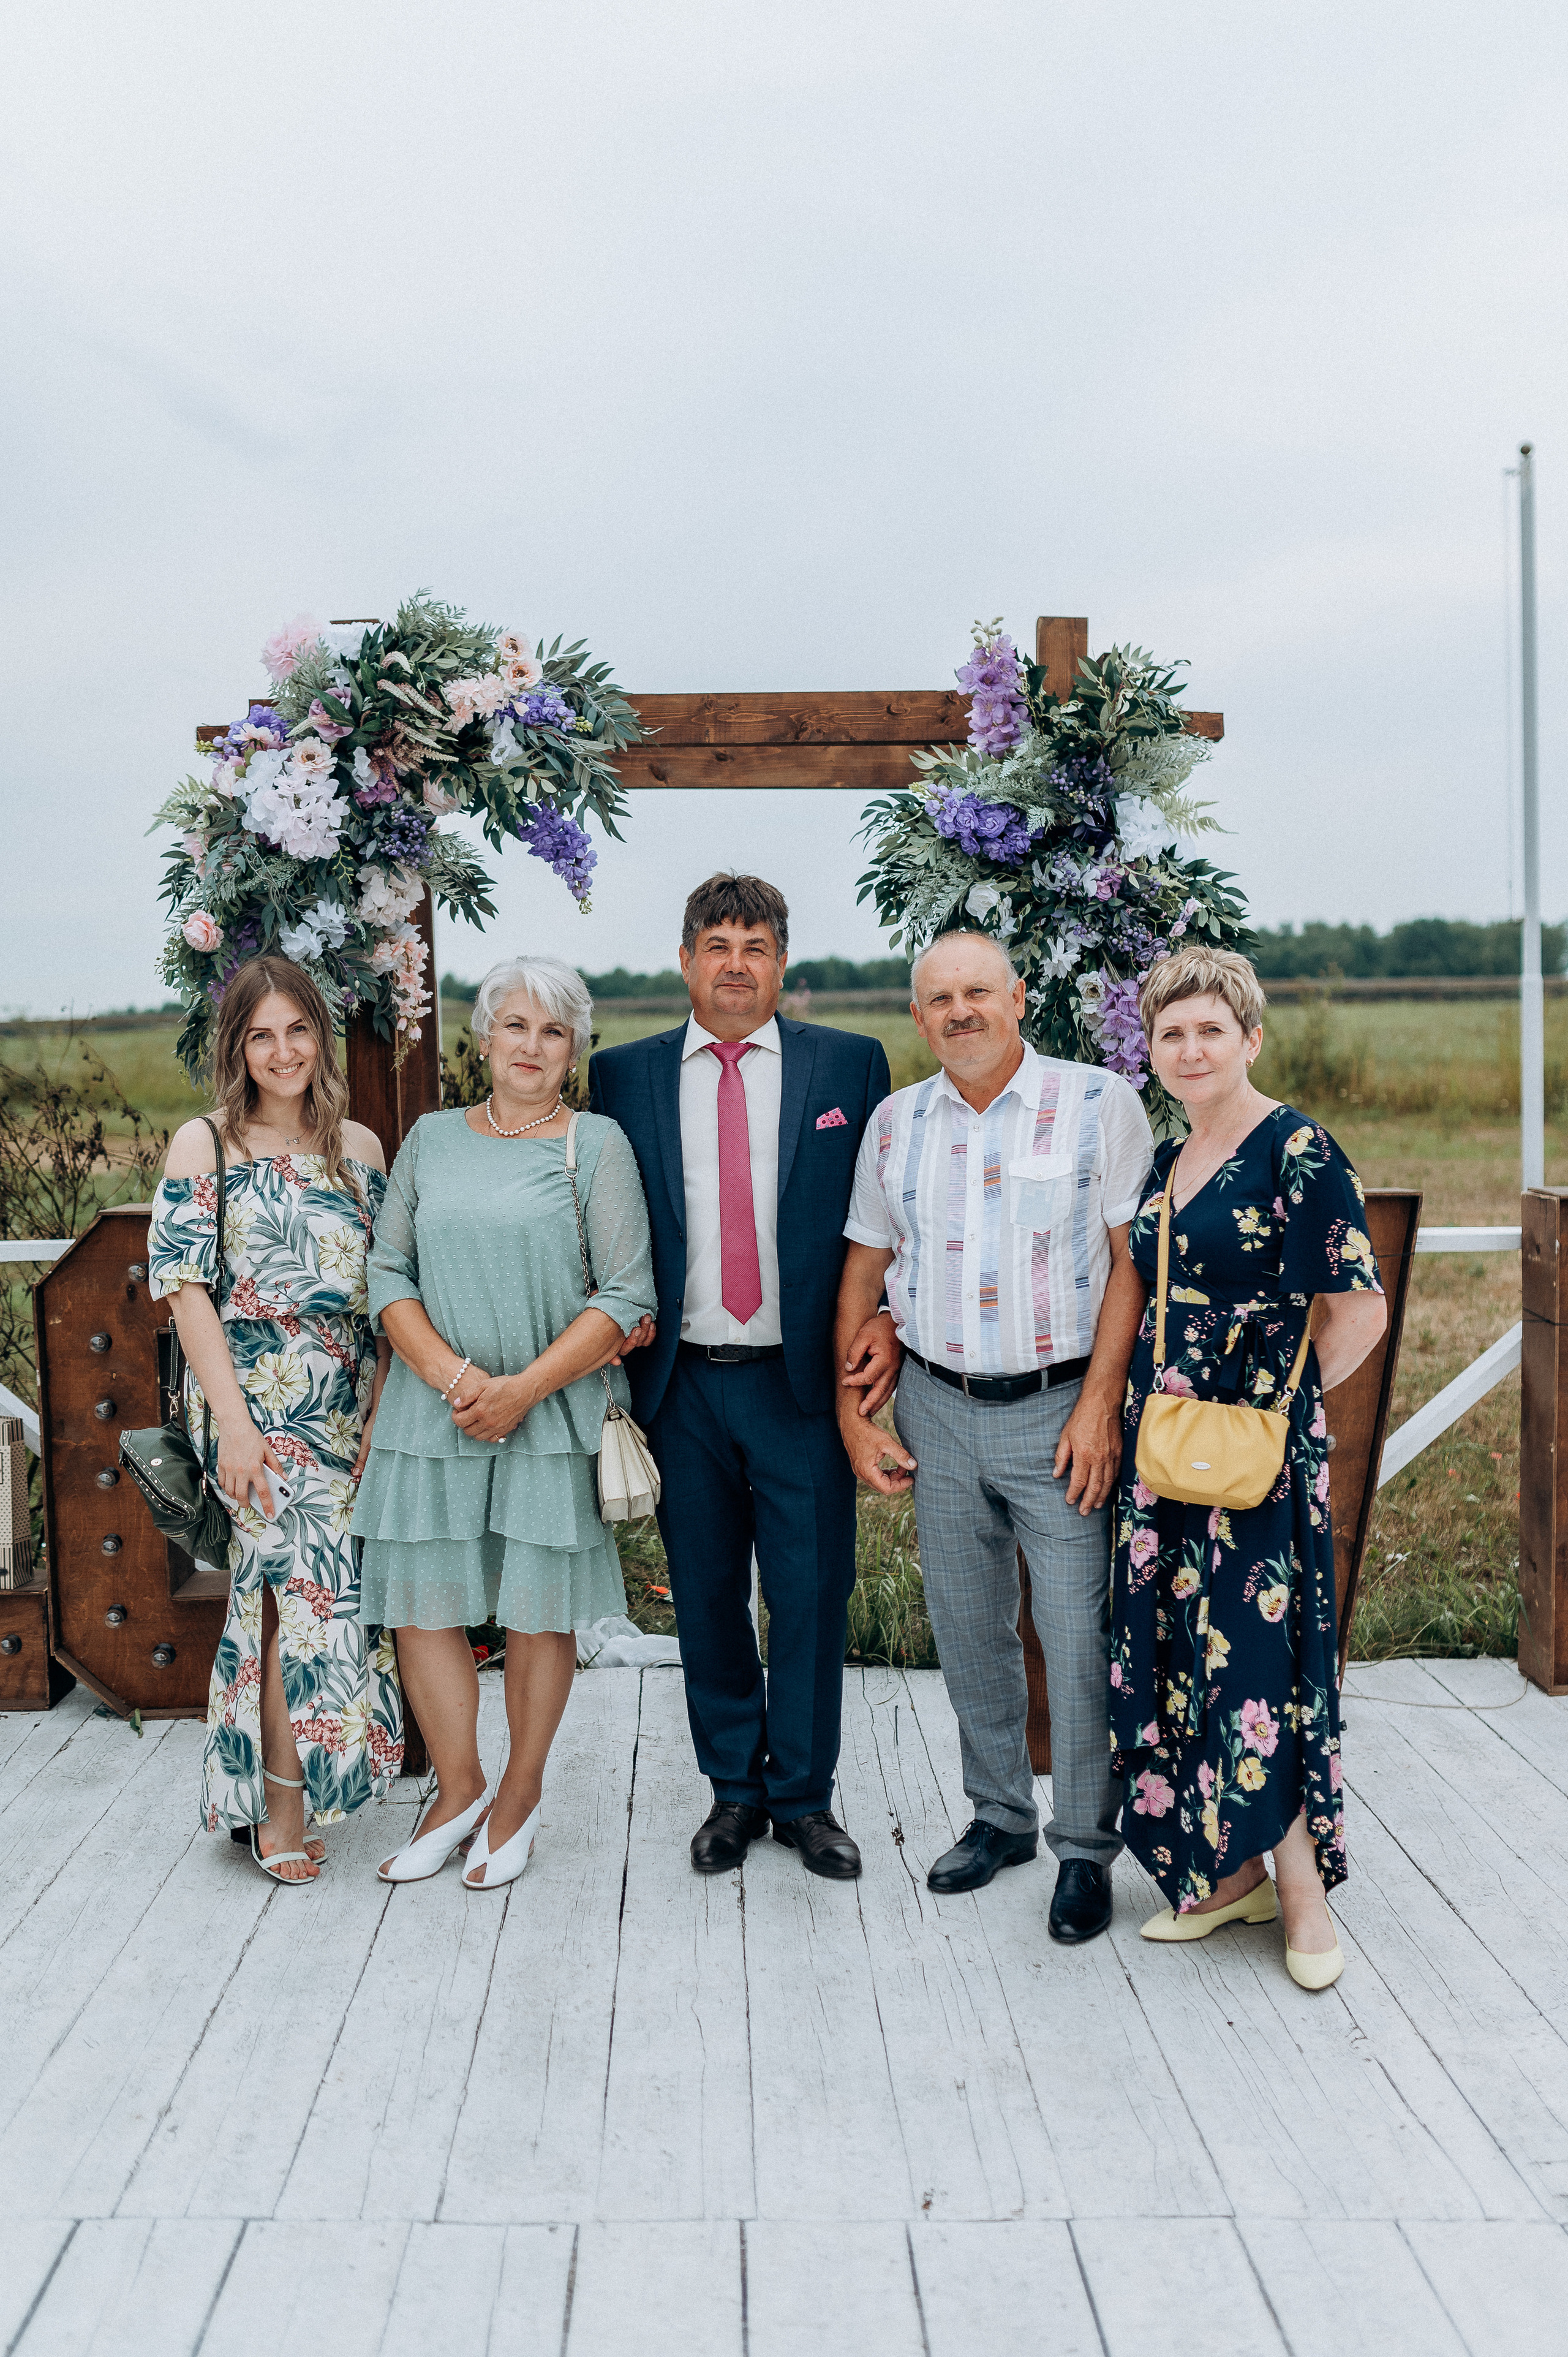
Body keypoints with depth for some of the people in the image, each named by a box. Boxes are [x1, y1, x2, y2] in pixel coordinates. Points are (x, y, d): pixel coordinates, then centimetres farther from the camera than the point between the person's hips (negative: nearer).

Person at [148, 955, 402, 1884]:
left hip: (346, 1408, 4)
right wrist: (236, 1423, -14)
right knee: (314, 1582, -10)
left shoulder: (359, 1147, 9)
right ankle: (285, 1798, 6)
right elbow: (187, 1287, -7)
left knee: (274, 1584, 8)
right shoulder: (204, 1145, -1)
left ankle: (257, 1788, 24)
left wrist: (380, 1411, 0)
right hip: (256, 1405, -3)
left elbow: (385, 1290, 9)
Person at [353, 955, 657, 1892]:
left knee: (540, 1610, 6)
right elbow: (390, 1272, 5)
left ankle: (520, 1796, 25)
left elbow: (626, 1297, -7)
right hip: (433, 1411, 3)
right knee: (423, 1602, 6)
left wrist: (521, 1390, -14)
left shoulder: (597, 1143, -1)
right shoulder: (431, 1138, 9)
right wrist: (450, 1374, -12)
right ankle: (459, 1790, 26)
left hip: (552, 1415, -3)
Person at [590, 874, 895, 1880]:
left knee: (812, 1596, 6)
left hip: (804, 1378, -1)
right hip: (681, 1382, 1)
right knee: (707, 1596, 12)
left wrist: (883, 1325, -6)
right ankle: (734, 1788, 29)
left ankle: (805, 1796, 24)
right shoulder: (623, 1075, 5)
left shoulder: (850, 1064, 3)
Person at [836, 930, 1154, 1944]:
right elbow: (864, 1270, 11)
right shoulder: (895, 1123, 7)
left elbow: (1133, 1259, -6)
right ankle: (1000, 1816, 31)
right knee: (968, 1630, 13)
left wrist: (1099, 1402, -13)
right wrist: (854, 1412, 6)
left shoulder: (1099, 1102, -4)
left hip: (1058, 1409, -4)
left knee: (1079, 1638, -1)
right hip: (937, 1410, 4)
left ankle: (1087, 1848, 16)